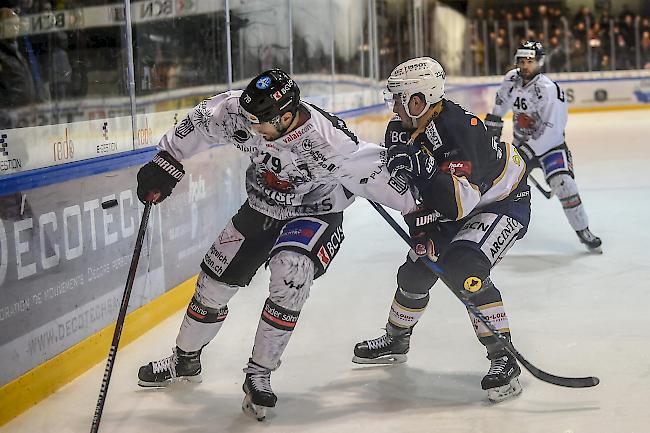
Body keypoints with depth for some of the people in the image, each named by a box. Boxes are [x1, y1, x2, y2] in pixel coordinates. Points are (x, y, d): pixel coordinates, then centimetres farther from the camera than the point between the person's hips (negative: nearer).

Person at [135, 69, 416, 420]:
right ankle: (185, 359, 33)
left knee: (290, 273, -32)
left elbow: (375, 170, -29)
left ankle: (259, 374, -15)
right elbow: (201, 120, -5)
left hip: (315, 214, -5)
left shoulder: (328, 142, -36)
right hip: (262, 207, 5)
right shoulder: (241, 112, -22)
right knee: (215, 279, 7)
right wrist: (166, 163, -1)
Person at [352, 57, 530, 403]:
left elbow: (458, 201, -43)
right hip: (458, 205, 9)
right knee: (417, 268, 11)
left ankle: (504, 360, -20)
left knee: (462, 267, -29)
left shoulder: (459, 129, -35)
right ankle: (396, 340, 38)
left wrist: (419, 167, -46)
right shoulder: (405, 128, -10)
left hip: (504, 203, -9)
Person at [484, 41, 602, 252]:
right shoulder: (511, 79, -4)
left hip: (550, 145, -6)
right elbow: (502, 100, 20)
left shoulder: (549, 89, -25)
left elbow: (552, 130, -29)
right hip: (522, 144, 6)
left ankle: (583, 231, -10)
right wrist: (493, 121, 20)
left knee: (563, 183, -24)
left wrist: (529, 150, -32)